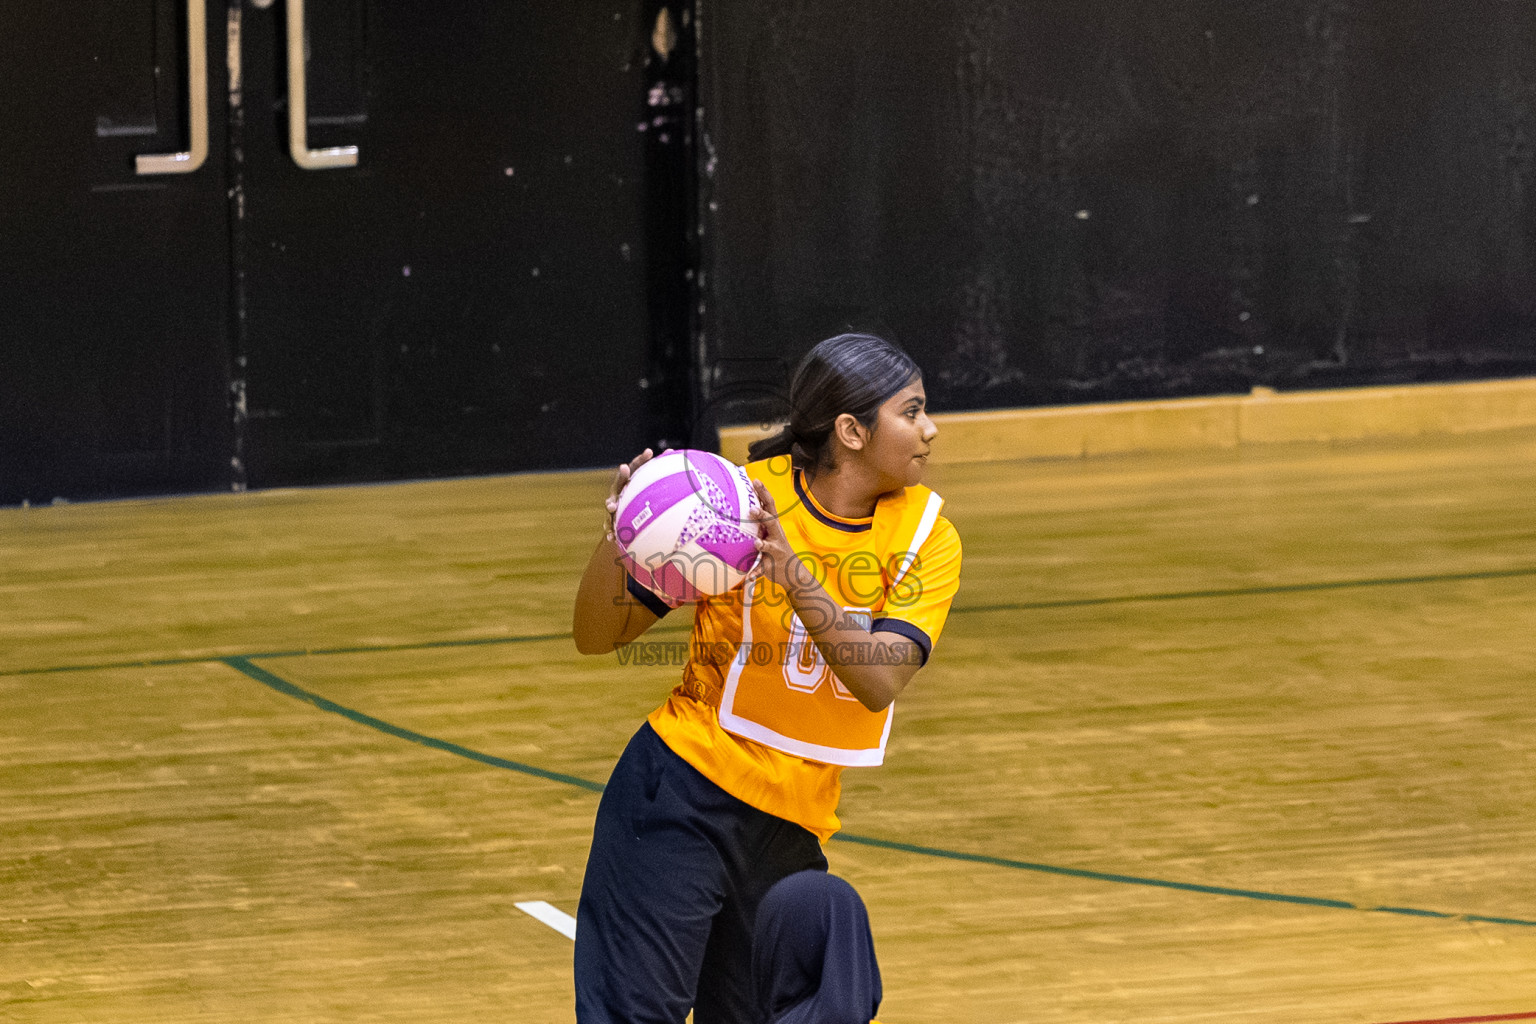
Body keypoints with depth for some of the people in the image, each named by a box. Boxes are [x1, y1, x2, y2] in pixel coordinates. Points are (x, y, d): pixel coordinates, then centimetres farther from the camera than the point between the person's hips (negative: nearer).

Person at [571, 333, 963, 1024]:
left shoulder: (925, 536, -2)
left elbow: (879, 684, -18)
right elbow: (598, 636, -5)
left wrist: (794, 574, -31)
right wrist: (618, 538, -24)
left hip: (793, 828, 4)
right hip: (683, 791, -4)